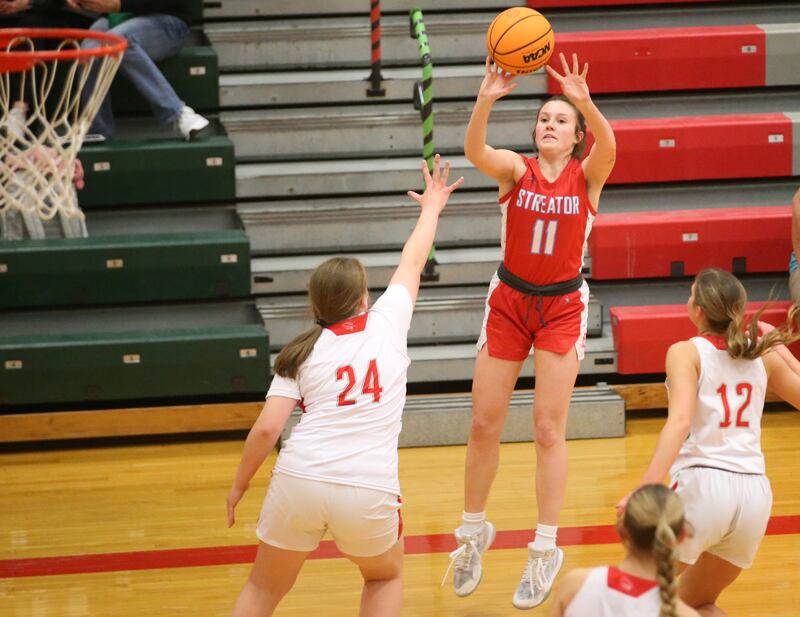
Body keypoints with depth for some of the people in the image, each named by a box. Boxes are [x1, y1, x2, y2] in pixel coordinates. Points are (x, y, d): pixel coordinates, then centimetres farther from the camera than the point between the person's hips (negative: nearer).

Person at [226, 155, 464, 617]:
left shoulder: (302, 351, 7)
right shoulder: (387, 324, 7)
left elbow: (267, 428, -1)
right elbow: (413, 264, 24)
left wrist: (240, 485, 13)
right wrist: (432, 206, 41)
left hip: (300, 480, 0)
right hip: (369, 489, 0)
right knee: (386, 578, 28)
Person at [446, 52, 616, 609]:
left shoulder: (587, 176, -7)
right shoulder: (517, 170, -6)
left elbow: (608, 146, -31)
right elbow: (475, 151, -28)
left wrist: (584, 101, -49)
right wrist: (486, 99, -46)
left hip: (563, 306, -2)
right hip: (509, 301, 2)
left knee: (549, 428, -4)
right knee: (484, 424, 4)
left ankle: (545, 550, 6)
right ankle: (474, 531, 24)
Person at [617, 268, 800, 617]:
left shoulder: (686, 353, -2)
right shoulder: (763, 353, 12)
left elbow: (681, 421, -19)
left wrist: (645, 489, -27)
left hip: (703, 485, -5)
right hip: (755, 494, 5)